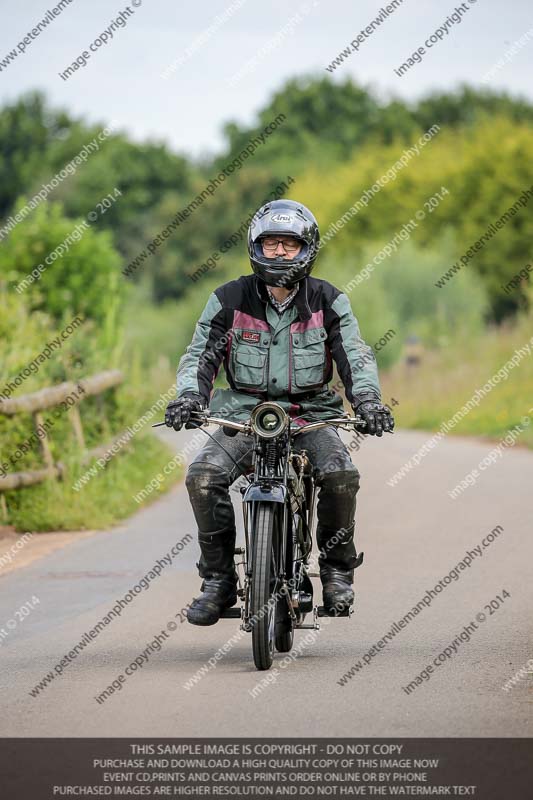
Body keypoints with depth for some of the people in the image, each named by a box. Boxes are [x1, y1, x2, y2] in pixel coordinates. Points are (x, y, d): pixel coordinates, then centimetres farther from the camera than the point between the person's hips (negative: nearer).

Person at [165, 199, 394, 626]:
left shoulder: (328, 301, 3)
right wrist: (189, 397, -18)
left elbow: (355, 356, -1)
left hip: (311, 414, 0)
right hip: (243, 412, 0)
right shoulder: (230, 299, 2)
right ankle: (218, 580, -13)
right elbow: (200, 354, 2)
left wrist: (368, 399, -20)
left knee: (340, 474, -29)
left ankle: (337, 569, -7)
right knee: (203, 475, -26)